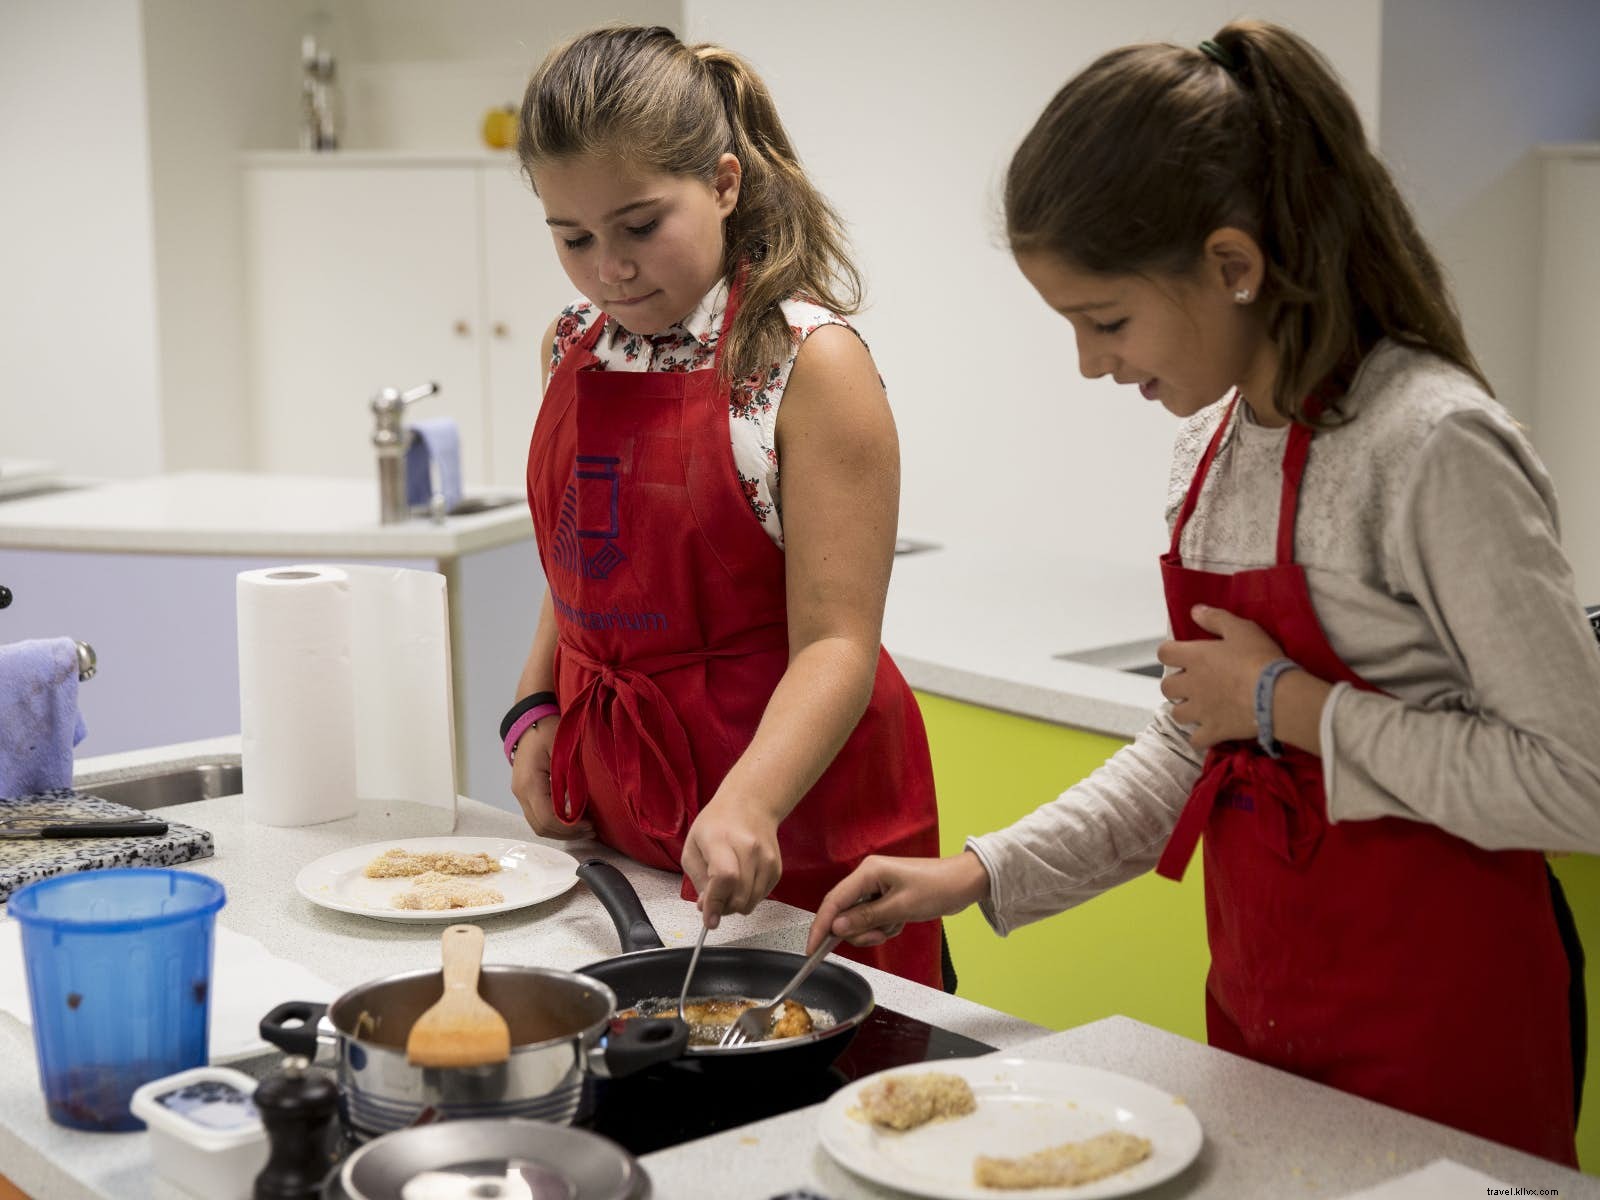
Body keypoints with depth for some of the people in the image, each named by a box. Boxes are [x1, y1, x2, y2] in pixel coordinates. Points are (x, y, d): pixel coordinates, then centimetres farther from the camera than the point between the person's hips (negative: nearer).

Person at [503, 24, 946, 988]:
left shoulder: (810, 364, -14)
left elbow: (837, 644, -21)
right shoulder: (576, 349, 7)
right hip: (613, 815, 6)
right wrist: (536, 712, 4)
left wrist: (748, 803, -35)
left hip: (793, 834, -5)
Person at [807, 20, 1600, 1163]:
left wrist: (1292, 706, -19)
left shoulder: (1433, 447, -20)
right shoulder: (1216, 441, 5)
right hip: (1257, 999, 8)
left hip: (1436, 1023, -7)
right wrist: (979, 875, 7)